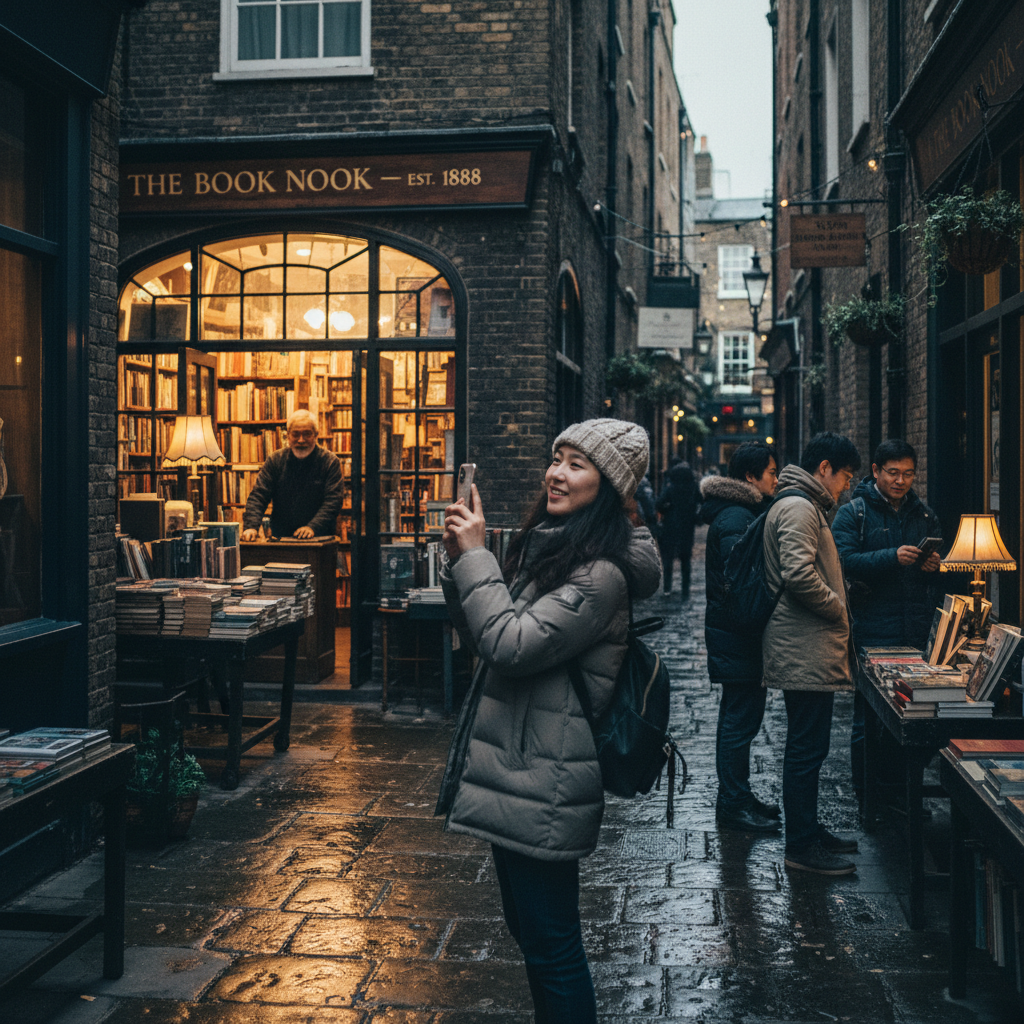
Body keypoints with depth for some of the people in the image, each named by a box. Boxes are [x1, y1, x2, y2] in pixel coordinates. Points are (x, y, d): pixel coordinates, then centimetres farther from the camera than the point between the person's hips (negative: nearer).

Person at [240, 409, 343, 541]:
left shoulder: (330, 462, 3)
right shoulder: (275, 460, 9)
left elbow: (333, 501, -5)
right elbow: (258, 496, 5)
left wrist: (313, 527, -20)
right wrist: (251, 527, -13)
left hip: (318, 539, -2)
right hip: (280, 538, 2)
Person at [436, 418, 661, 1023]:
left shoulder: (599, 576, -20)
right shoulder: (547, 545, 9)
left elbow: (512, 644, -26)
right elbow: (481, 637, 13)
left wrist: (476, 556, -18)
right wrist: (461, 561, -2)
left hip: (545, 787, -10)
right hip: (517, 773, 10)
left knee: (550, 945, 4)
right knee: (530, 928, 23)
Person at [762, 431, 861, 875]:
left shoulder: (804, 506, 21)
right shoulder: (798, 508, -15)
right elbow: (799, 573, -27)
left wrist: (836, 610, 13)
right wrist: (838, 609, -13)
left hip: (808, 651, 11)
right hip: (805, 652, -11)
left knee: (807, 746, 17)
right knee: (807, 748, -5)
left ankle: (809, 831, 27)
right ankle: (801, 847, 2)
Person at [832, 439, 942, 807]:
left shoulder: (924, 514, 14)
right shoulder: (854, 512, -2)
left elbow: (938, 557, 23)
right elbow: (844, 561, -14)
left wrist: (934, 565, -1)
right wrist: (892, 557, -25)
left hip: (916, 632, 5)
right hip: (872, 633, -4)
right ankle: (867, 799, 12)